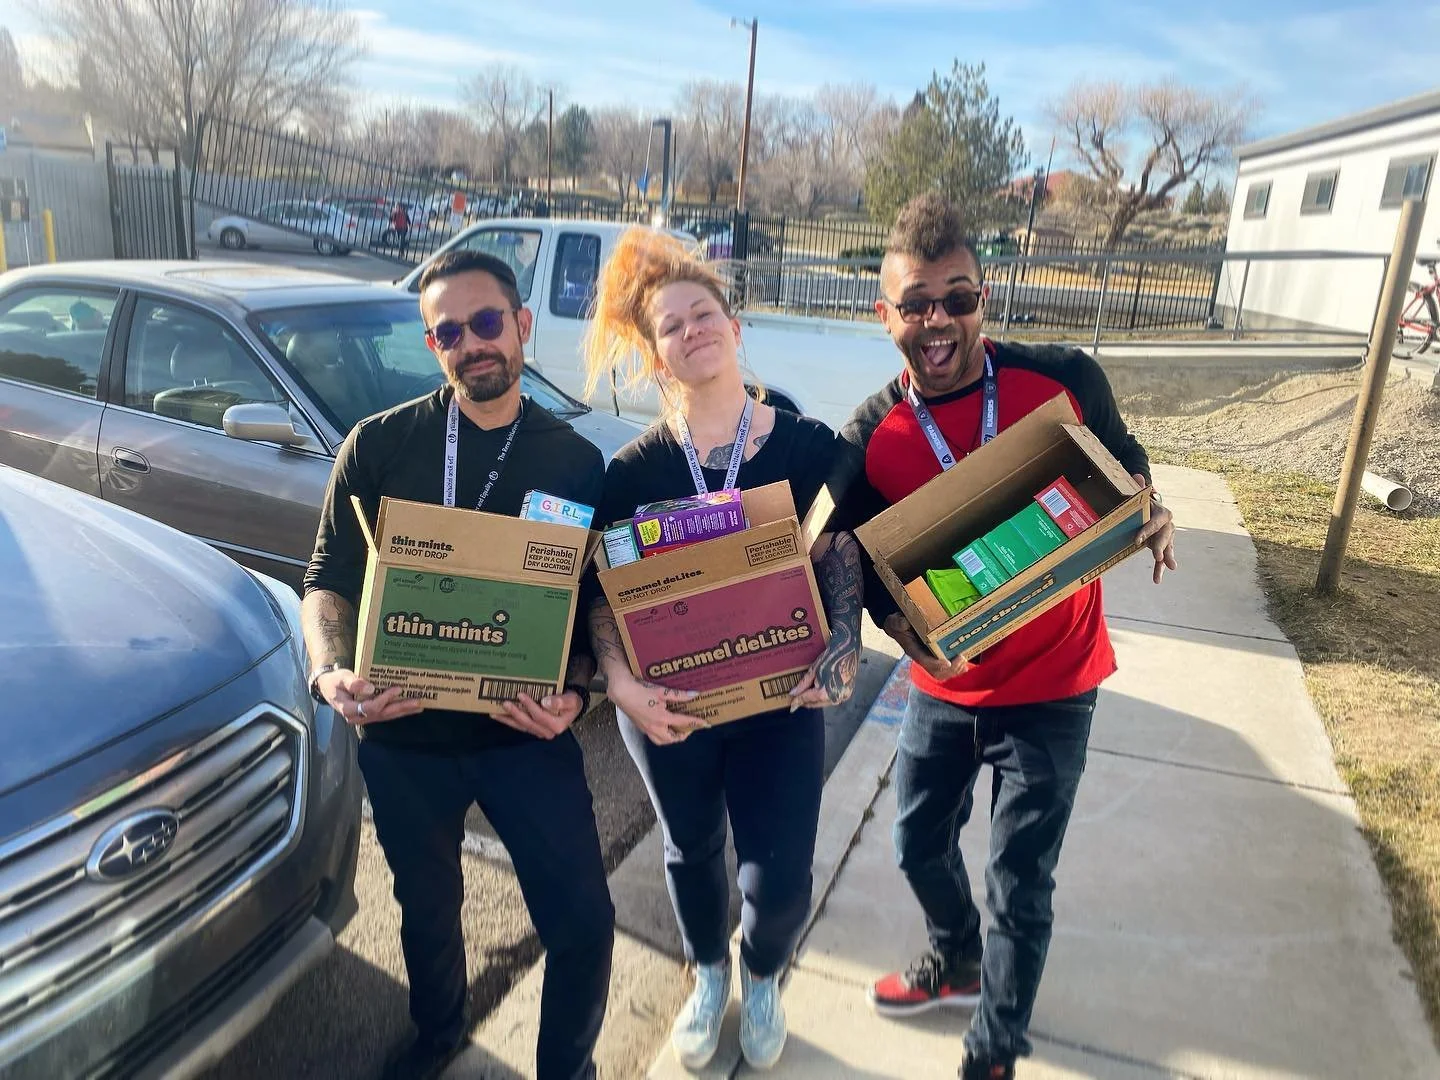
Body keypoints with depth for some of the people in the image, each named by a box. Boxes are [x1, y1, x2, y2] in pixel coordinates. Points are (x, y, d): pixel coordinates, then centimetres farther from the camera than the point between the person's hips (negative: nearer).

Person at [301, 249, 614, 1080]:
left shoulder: (576, 461, -3)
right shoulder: (380, 444, -4)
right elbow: (330, 577, -1)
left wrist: (575, 691, -20)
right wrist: (331, 671, -20)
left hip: (524, 732, -1)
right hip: (404, 734, 1)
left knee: (583, 920, -1)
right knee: (428, 907, 23)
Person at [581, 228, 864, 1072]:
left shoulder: (809, 447, -7)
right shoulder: (633, 470, -7)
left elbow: (843, 565, -6)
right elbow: (602, 592, -8)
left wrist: (841, 656, -21)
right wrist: (621, 683, -23)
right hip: (669, 703, 1)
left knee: (780, 878, 2)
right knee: (693, 851, 20)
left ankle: (762, 979, 41)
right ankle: (709, 977, 53)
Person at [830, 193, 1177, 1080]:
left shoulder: (1064, 379, -15)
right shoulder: (871, 438, -11)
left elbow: (1124, 466, 4)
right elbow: (865, 563, -1)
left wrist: (1156, 519, -14)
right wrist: (899, 620, -19)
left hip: (1051, 688, -2)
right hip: (943, 684, 3)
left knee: (1020, 884, 7)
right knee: (921, 844, 19)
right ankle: (958, 963, 52)